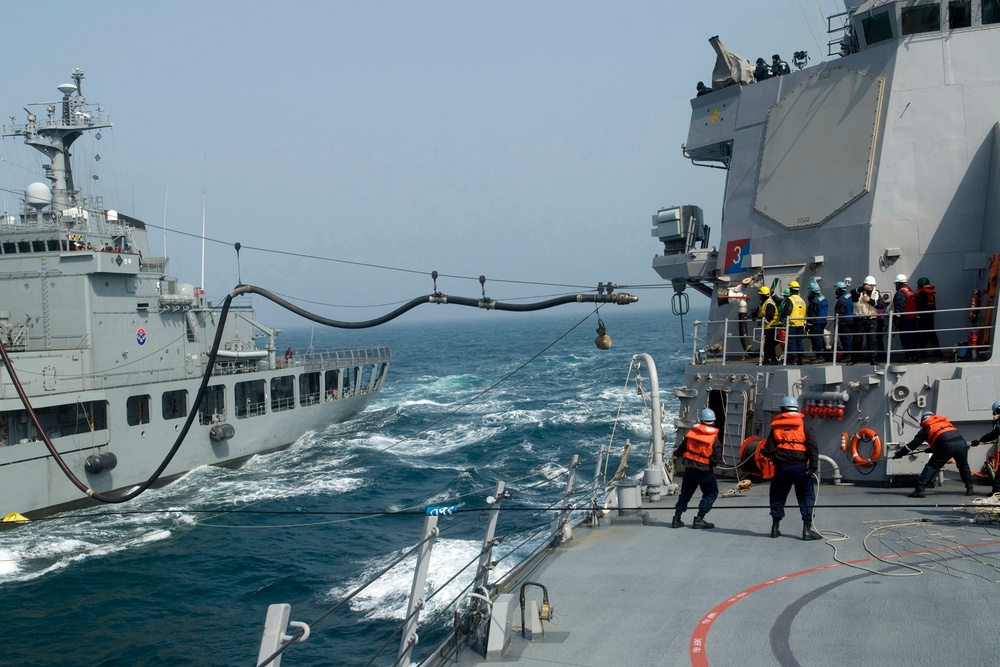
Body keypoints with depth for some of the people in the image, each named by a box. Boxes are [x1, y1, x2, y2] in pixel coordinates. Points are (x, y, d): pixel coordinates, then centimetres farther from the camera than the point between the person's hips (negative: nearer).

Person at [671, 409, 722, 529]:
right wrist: (710, 463, 7)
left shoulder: (691, 433, -3)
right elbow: (715, 460, -14)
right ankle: (699, 519, 2)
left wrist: (676, 453, 27)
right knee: (711, 493, 11)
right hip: (705, 471, -4)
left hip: (689, 469, 4)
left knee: (685, 493, 18)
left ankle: (676, 518, 16)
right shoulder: (714, 440, -12)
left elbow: (680, 451, 5)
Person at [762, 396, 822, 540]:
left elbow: (768, 450, 4)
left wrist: (762, 452, 25)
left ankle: (775, 527, 19)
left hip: (781, 467, 2)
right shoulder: (803, 425, 2)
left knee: (777, 497, 16)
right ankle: (807, 529, -2)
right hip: (800, 467, -2)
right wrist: (813, 465, -10)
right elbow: (813, 447, -8)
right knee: (806, 497, 5)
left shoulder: (776, 426, 6)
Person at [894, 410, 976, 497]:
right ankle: (970, 489, 25)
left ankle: (919, 490, -2)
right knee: (963, 466, 28)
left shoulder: (927, 428, 20)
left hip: (947, 446, -4)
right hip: (961, 442, 4)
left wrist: (900, 453, 29)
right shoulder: (945, 422, 34)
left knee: (932, 467, 6)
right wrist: (933, 448, 47)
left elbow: (914, 443, 21)